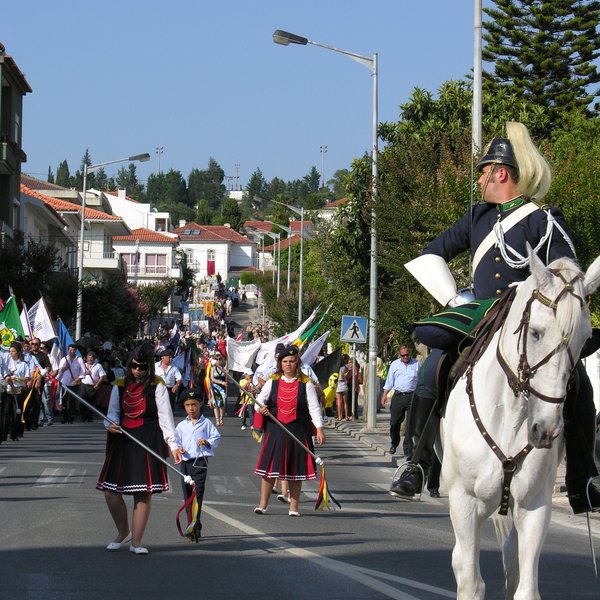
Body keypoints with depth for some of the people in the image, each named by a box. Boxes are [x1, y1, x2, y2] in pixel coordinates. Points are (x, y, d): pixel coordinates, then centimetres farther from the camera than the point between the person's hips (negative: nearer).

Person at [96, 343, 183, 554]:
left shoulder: (157, 386, 0)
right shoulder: (119, 386, 9)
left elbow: (165, 416, -4)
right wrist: (110, 424, -11)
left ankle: (136, 541, 8)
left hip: (148, 443, -3)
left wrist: (173, 444, -11)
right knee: (110, 491, -1)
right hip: (122, 441, 3)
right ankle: (123, 532, 23)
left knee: (143, 493, -2)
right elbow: (112, 412, 13)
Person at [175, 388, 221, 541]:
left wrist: (207, 442, -13)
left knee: (198, 492, -14)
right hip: (185, 461, 4)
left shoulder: (206, 423, 3)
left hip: (200, 461, -4)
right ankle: (191, 524, 17)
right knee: (187, 494, 7)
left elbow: (216, 437, 5)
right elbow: (176, 441, 19)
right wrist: (178, 448, -2)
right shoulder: (181, 426, 12)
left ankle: (195, 525, -18)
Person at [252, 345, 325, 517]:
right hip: (275, 429, 1)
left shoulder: (306, 383, 0)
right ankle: (262, 504, 9)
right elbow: (260, 399, 11)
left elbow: (314, 407, -2)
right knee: (270, 467, 0)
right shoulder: (272, 381, 6)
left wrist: (319, 428, -12)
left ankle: (294, 507, 12)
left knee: (296, 469, 4)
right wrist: (261, 408, -13)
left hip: (298, 430, -1)